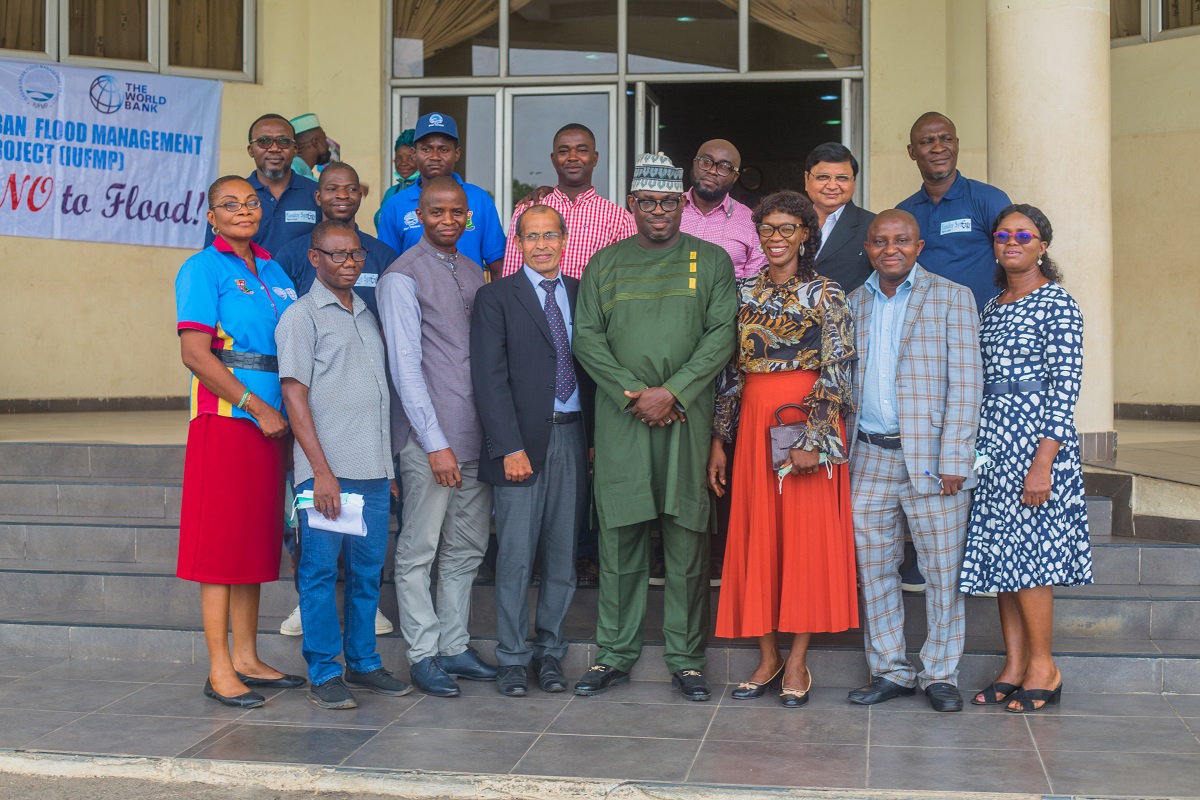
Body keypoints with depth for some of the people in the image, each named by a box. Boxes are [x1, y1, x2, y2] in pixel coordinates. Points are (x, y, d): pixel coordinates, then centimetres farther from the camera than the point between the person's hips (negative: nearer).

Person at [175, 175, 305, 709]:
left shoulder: (273, 271, 16)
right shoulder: (203, 270, -4)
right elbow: (195, 354, -13)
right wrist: (255, 405, -15)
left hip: (271, 421, 7)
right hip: (225, 419, -7)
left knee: (257, 537, 11)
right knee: (221, 541, -3)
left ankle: (246, 659, 20)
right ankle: (220, 670, 3)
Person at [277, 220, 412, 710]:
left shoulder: (367, 317, 18)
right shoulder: (301, 316, -2)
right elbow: (294, 395, -8)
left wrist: (389, 465, 16)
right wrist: (322, 470, -14)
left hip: (373, 468, 6)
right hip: (326, 470, -6)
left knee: (368, 569, 11)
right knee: (321, 569, 0)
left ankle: (363, 663, 22)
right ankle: (323, 674, 7)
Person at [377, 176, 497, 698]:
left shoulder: (473, 273, 15)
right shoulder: (403, 277, -6)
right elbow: (405, 365, -11)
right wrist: (435, 442, -16)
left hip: (476, 434, 7)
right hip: (429, 436, -7)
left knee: (467, 548, 11)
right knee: (419, 550, -1)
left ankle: (454, 647, 21)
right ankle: (424, 655, 9)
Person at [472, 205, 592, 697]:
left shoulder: (583, 295, 13)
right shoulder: (496, 298, 2)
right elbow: (490, 379, -5)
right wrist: (511, 447, -13)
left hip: (573, 438, 3)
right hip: (521, 440, -3)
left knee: (563, 554, 7)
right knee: (516, 556, -2)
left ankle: (549, 652, 19)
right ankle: (511, 658, 10)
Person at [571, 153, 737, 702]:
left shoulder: (712, 261, 8)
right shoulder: (604, 263, 12)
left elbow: (721, 335, -1)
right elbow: (586, 337, 5)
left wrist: (672, 393, -12)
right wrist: (633, 394, -8)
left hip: (688, 417, -1)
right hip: (620, 416, 1)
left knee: (687, 537, 1)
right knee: (619, 536, 3)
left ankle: (686, 657, 10)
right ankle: (614, 654, 13)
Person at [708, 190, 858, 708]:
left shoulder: (825, 295, -2)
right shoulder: (744, 292, 10)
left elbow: (837, 373, -8)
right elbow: (731, 369, 10)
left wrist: (813, 439, -16)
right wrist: (719, 441, 7)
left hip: (807, 425, -4)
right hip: (754, 423, 4)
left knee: (807, 538, -1)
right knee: (757, 536, 5)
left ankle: (797, 663, 7)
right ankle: (767, 659, 15)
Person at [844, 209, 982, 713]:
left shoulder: (952, 298, 3)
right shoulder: (854, 304, 14)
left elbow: (965, 384, -3)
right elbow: (847, 382, 14)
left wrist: (953, 461, -11)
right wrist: (843, 450, 4)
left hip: (930, 457, -4)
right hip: (870, 458, 4)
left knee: (942, 571, 1)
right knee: (873, 568, 7)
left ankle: (940, 675, 14)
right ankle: (889, 671, 18)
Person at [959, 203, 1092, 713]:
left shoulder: (1057, 304, -7)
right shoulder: (992, 307, 15)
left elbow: (1064, 388, -12)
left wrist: (1043, 461, -18)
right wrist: (974, 446, 11)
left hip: (1035, 434, -7)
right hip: (993, 437, 7)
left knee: (1024, 553, -6)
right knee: (999, 552, 6)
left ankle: (1043, 667, 7)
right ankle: (1014, 666, 14)